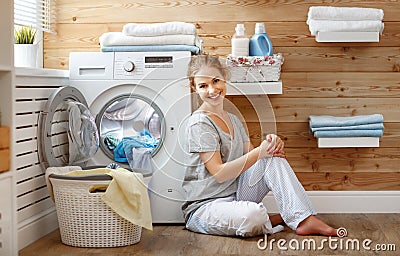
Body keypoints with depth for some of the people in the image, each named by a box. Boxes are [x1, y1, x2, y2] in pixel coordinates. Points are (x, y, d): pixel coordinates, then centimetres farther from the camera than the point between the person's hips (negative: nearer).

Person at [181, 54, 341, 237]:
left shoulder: (233, 120, 14)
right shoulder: (199, 123, -14)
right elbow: (219, 174, -20)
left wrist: (271, 145, -11)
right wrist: (259, 152, -20)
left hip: (235, 194, 8)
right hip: (204, 206, -8)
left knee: (274, 158, -11)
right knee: (252, 215, -39)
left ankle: (304, 220, -14)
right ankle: (271, 221, -5)